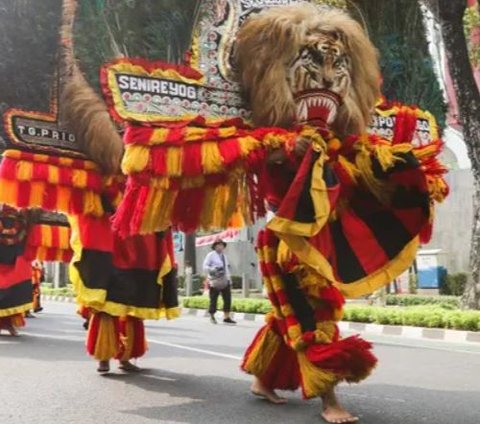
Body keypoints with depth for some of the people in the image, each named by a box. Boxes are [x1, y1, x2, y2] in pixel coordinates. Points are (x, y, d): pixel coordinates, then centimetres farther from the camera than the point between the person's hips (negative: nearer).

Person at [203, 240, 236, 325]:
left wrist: (229, 279, 17)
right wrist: (213, 269, -24)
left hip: (224, 280, 6)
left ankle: (226, 317, 6)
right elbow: (205, 267, -6)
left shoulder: (224, 256, 20)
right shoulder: (211, 255, -1)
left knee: (228, 299, -1)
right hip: (215, 281, -6)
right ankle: (212, 317, 14)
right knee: (213, 299, -1)